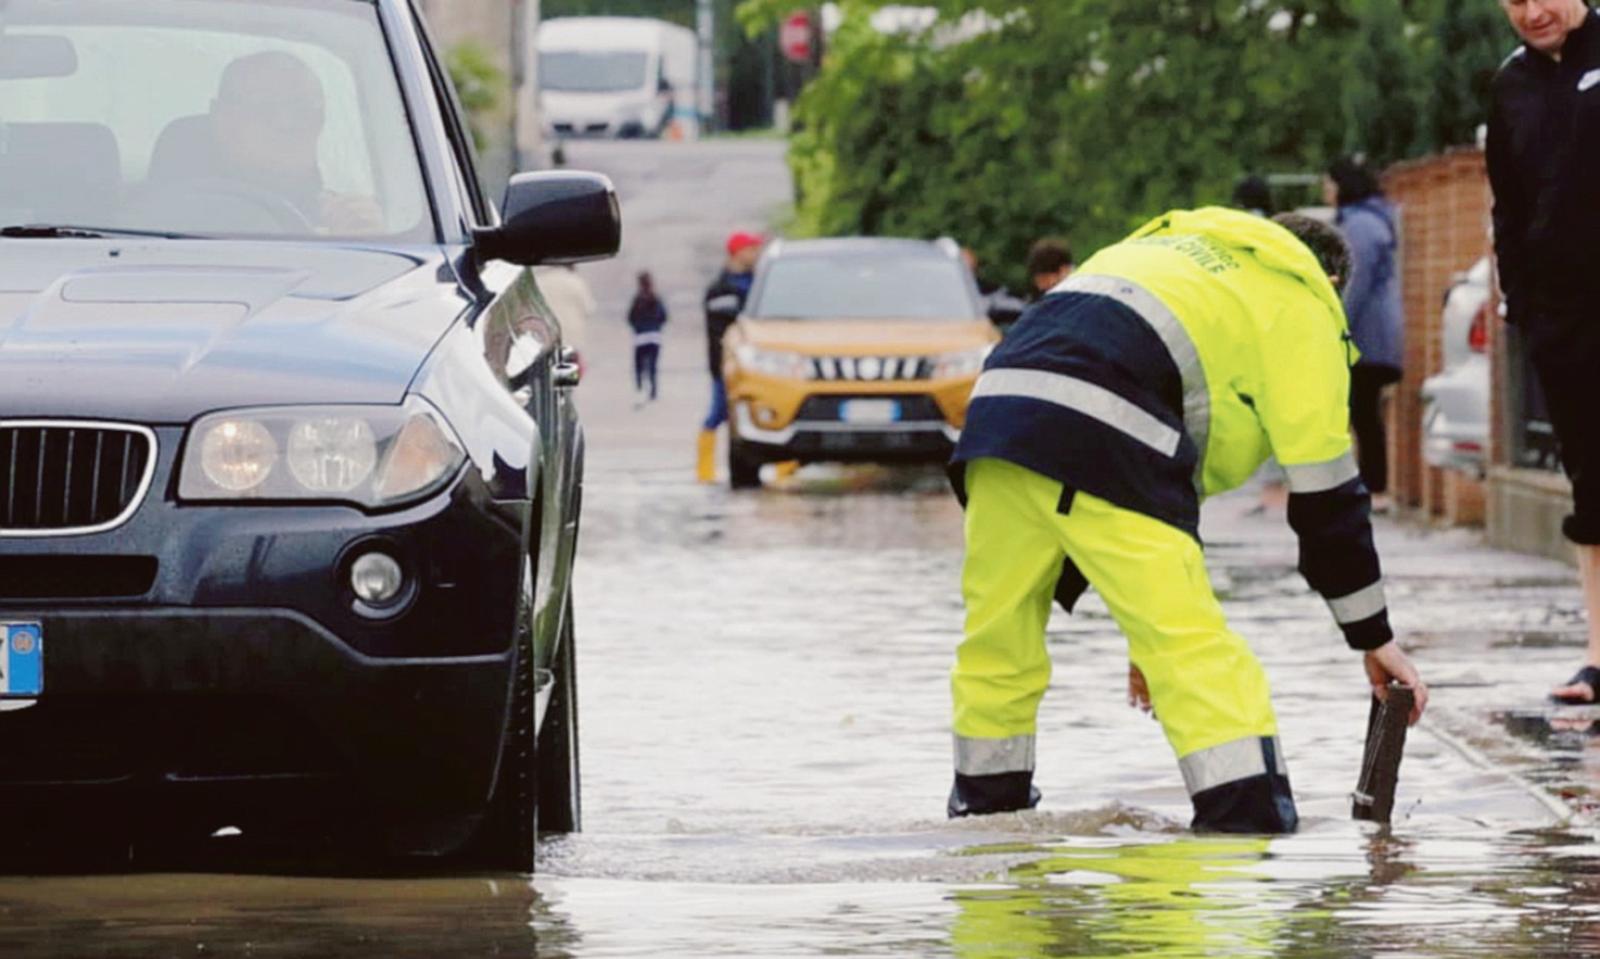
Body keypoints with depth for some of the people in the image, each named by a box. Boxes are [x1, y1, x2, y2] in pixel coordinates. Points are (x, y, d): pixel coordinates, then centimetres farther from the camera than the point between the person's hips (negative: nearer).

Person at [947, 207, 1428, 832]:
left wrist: (1149, 624, 36)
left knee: (997, 628, 21)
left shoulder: (1162, 248, 39)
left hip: (999, 401, 7)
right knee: (1191, 644, -4)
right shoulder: (1299, 305, 18)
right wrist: (1374, 639, 20)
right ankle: (1249, 815, -11)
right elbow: (1324, 494, 13)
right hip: (1099, 440, -7)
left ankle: (984, 801, 33)